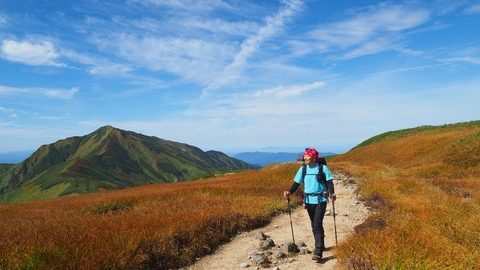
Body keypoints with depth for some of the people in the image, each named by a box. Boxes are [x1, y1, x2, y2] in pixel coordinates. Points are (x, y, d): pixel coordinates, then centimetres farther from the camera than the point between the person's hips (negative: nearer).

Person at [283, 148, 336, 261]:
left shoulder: (323, 168, -9)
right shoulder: (303, 169, 1)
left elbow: (329, 182, -9)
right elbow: (297, 183, 2)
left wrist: (332, 194, -25)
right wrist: (289, 192, -15)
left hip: (320, 200, -5)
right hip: (309, 200, 5)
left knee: (317, 225, -12)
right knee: (314, 225, 16)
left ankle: (318, 251, -10)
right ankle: (320, 245, 34)